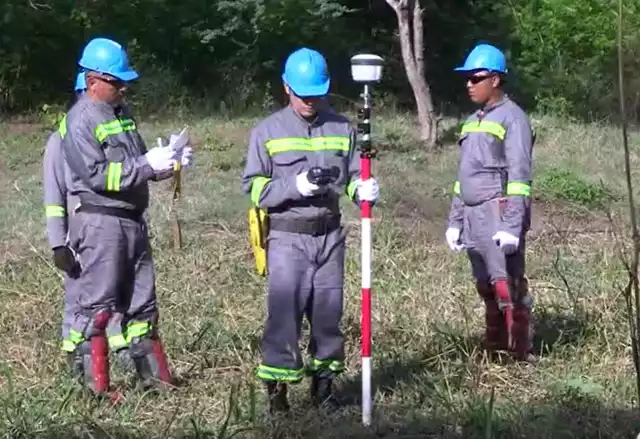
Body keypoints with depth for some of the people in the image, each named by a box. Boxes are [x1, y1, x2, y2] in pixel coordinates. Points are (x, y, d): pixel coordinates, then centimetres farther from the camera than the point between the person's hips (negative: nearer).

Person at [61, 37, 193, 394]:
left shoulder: (122, 112, 13)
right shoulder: (81, 120, -12)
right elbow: (98, 175, -21)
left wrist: (172, 161, 0)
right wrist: (147, 164, -21)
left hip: (133, 220, 9)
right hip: (101, 222, -9)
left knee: (141, 302, 16)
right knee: (97, 305, -3)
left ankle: (155, 374, 25)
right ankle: (96, 386, 4)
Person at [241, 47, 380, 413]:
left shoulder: (342, 129, 7)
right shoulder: (267, 132, 0)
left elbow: (353, 177, 10)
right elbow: (253, 188, -3)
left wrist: (363, 189, -14)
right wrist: (296, 185, -17)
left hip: (330, 236, 3)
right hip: (288, 238, -3)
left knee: (328, 313, 10)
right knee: (284, 314, -7)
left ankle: (324, 382, 24)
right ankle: (277, 390, 2)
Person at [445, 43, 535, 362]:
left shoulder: (511, 117, -6)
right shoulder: (473, 121, 19)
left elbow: (519, 175, -13)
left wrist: (512, 225, -19)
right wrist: (455, 221, 18)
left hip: (499, 213, -8)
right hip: (473, 216, 8)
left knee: (508, 287, -9)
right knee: (486, 288, 11)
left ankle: (520, 357, -6)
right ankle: (494, 351, 18)